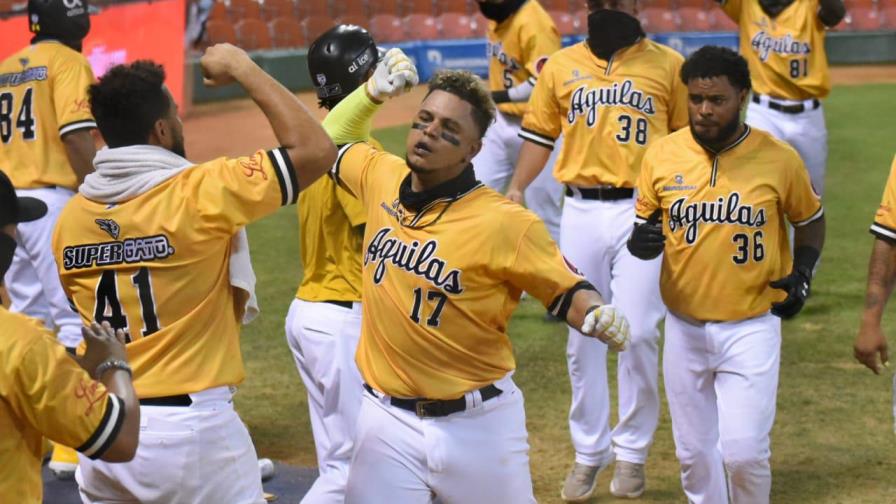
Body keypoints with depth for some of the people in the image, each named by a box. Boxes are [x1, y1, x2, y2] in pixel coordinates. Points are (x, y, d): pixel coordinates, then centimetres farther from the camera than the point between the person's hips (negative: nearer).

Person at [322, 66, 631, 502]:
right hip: (388, 420, 4)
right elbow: (331, 140, 21)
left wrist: (599, 318, -29)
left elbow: (566, 291, -8)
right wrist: (372, 91, 8)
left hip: (477, 423, -4)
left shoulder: (503, 221, -15)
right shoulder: (381, 178, 1)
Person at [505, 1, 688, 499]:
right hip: (581, 212, 2)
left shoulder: (668, 65, 3)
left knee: (638, 334, -4)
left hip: (642, 212, -2)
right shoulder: (562, 65, 9)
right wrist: (515, 190, -3)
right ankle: (589, 452, 17)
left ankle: (632, 451, 12)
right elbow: (541, 134, 11)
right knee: (582, 337, 6)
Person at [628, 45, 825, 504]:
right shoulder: (661, 155, -4)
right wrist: (642, 242, -18)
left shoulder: (779, 158, -8)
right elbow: (643, 232, 6)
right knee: (694, 451, 12)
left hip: (751, 327, -3)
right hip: (684, 327, 3)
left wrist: (802, 273, -9)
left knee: (743, 452, -8)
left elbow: (810, 220, 8)